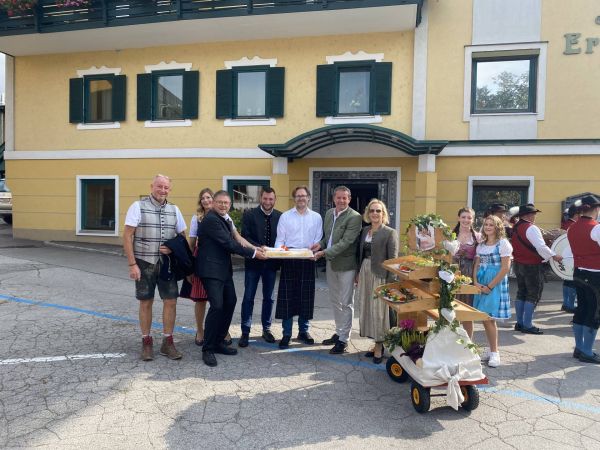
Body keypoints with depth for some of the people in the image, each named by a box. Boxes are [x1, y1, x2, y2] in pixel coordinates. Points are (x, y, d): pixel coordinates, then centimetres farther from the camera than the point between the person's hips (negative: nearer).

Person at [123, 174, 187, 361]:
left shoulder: (174, 210, 7)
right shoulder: (138, 206, -4)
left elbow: (182, 236, 14)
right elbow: (127, 236, -6)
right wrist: (132, 264, -11)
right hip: (144, 263, -3)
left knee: (171, 301, 1)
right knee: (146, 303, 7)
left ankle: (167, 342, 16)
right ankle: (146, 342, 22)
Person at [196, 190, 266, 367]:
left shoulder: (224, 219, 13)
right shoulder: (211, 219, -16)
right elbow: (228, 243, -20)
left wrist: (254, 248, 4)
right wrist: (253, 253, -16)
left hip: (224, 268, 10)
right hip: (211, 269, -10)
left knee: (230, 302, 14)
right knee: (217, 306, -13)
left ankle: (218, 342, 26)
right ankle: (207, 349, 0)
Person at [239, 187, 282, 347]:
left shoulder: (280, 216, 2)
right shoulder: (249, 215, -4)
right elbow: (245, 237, -10)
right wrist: (259, 248, -23)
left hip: (271, 262, 3)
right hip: (253, 261, -2)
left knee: (268, 298, 13)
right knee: (248, 298, 3)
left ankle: (266, 329, 28)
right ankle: (245, 332, 14)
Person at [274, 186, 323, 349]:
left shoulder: (316, 217, 7)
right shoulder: (285, 216, 4)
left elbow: (318, 240, 6)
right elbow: (280, 240, 4)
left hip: (307, 260, 1)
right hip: (289, 260, -1)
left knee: (306, 296, 8)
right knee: (287, 296, 0)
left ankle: (303, 331, 23)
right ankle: (286, 334, 11)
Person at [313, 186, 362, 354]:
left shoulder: (354, 217, -16)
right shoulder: (329, 213, 8)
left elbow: (346, 242, -22)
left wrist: (325, 252, -25)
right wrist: (320, 243, -3)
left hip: (345, 264, -7)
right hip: (331, 263, 8)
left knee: (346, 303, 4)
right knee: (335, 301, 18)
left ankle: (343, 339, 15)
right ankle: (338, 332, 34)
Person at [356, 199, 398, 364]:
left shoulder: (390, 233, -7)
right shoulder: (365, 230, 11)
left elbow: (393, 260, -11)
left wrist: (390, 282, -15)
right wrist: (358, 273, 9)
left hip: (379, 276, -6)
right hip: (364, 274, 6)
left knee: (378, 310, 0)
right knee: (367, 309, 11)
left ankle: (379, 346, 14)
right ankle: (377, 343, 25)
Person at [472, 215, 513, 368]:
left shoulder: (503, 243, -6)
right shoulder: (481, 245, 12)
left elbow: (505, 268, -12)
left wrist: (490, 286, -14)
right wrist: (475, 282, -4)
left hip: (496, 284, -6)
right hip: (481, 284, 6)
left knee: (489, 318, -7)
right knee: (485, 319, 7)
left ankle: (494, 353, 7)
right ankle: (491, 350, 21)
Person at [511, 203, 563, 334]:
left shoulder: (515, 228, 9)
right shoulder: (531, 228, -17)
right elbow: (541, 247, -25)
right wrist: (554, 256, -16)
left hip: (519, 264, 8)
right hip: (532, 266, -8)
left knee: (521, 293, 14)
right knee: (533, 295, 0)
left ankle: (519, 323, 19)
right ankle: (527, 326, 3)